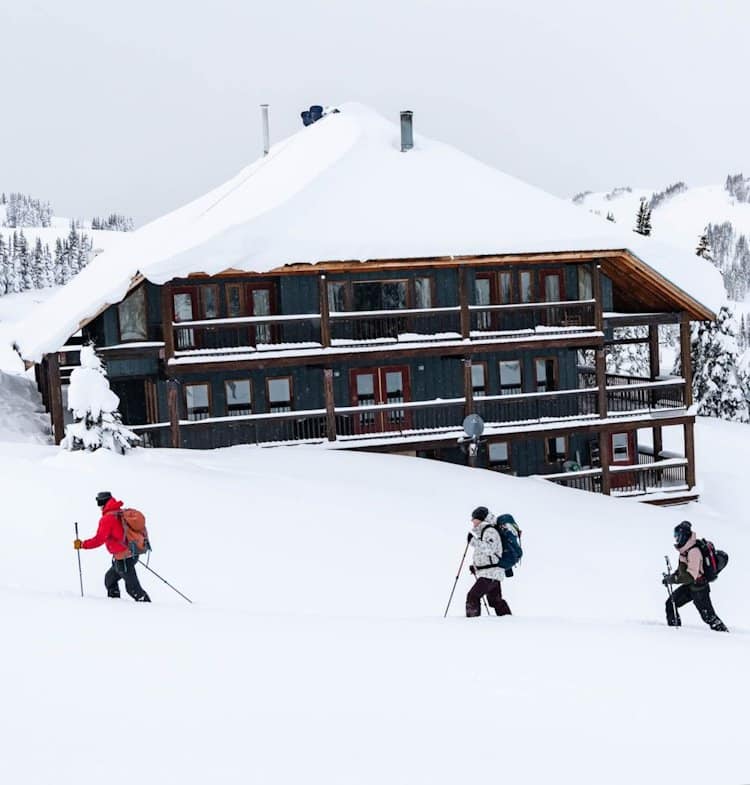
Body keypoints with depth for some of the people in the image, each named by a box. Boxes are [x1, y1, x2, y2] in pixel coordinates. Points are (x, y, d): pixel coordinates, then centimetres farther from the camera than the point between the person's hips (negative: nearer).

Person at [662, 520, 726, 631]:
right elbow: (682, 568, 18)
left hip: (699, 588, -9)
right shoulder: (685, 549, 3)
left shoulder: (693, 551, -27)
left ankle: (722, 631, 15)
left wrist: (673, 579, -26)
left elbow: (690, 576, -30)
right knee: (671, 603, 5)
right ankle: (674, 628, 12)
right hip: (689, 586, 9)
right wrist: (671, 576, 4)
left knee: (708, 616, 1)